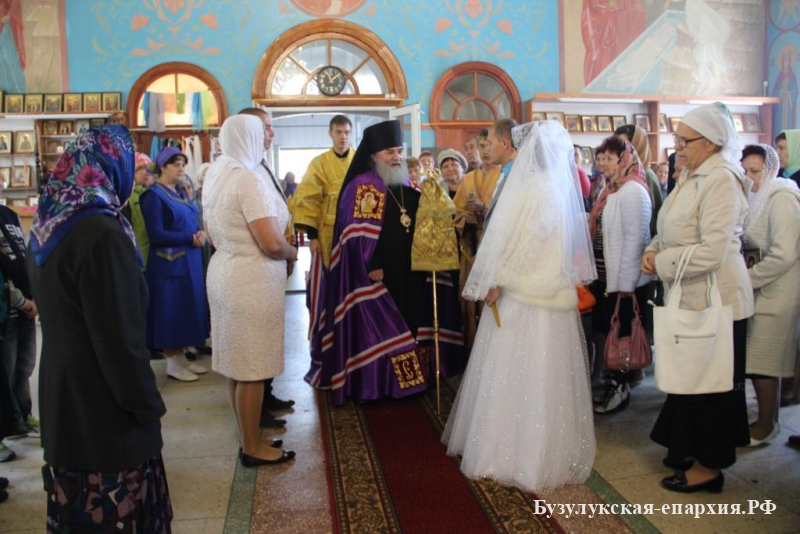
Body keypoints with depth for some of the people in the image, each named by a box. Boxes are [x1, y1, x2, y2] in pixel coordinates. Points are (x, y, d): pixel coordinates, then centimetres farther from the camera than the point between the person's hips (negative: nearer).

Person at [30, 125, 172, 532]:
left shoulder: (50, 221, 3)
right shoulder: (100, 231, -24)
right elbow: (120, 338, -24)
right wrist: (149, 406, -12)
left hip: (63, 397, 9)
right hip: (103, 407, -9)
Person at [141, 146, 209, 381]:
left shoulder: (181, 193, 14)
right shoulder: (153, 195, -10)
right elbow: (156, 235, -17)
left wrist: (201, 233, -4)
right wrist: (191, 238, -18)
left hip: (190, 260, 8)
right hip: (169, 263, -8)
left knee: (187, 308, 12)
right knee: (170, 310, 0)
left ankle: (181, 357, 22)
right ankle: (172, 363, 11)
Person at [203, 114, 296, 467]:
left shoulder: (216, 177, 11)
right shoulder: (249, 180, -18)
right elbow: (272, 243, -23)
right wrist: (292, 254, -4)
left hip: (226, 273, 9)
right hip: (252, 281, -9)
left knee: (237, 363, 15)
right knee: (251, 368, 1)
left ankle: (248, 438, 28)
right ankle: (252, 448, 14)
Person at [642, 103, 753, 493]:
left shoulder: (721, 181, -18)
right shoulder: (691, 176, 10)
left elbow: (711, 252, -25)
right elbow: (676, 233, 18)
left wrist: (661, 263, -16)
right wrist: (653, 250, -1)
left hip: (714, 299, -9)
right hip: (690, 296, 9)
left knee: (709, 383, 4)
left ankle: (708, 466, 19)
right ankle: (693, 449, 35)